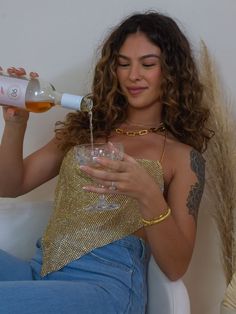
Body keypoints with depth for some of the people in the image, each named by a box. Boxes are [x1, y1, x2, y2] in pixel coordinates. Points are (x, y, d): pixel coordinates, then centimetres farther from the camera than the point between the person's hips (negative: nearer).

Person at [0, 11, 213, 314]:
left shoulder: (181, 155, 3)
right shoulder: (86, 127, 15)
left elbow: (176, 266, -3)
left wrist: (148, 195, -20)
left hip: (106, 283, -4)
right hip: (41, 269, 4)